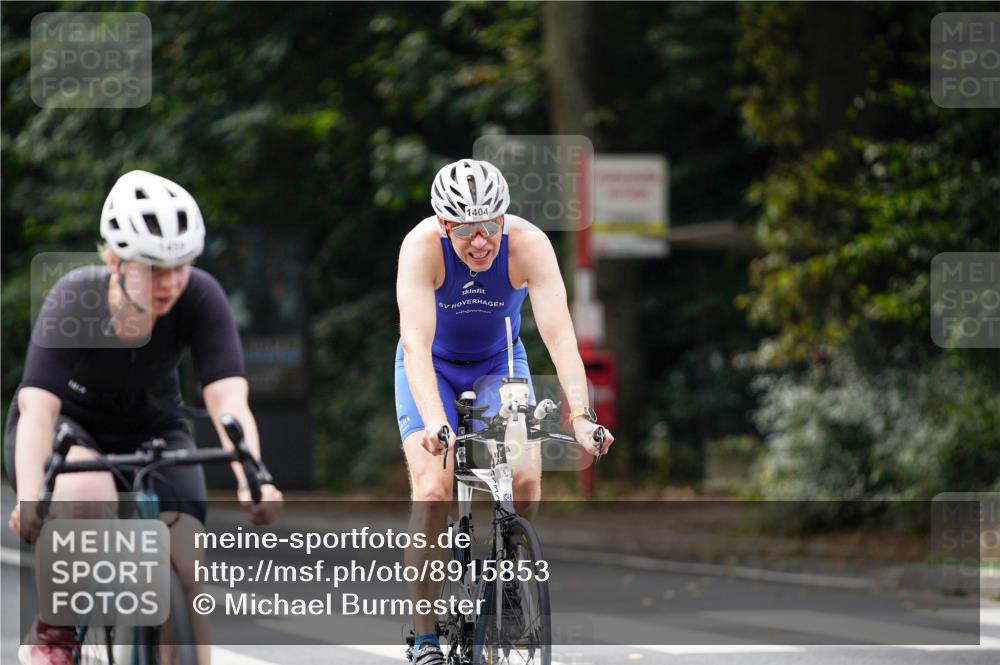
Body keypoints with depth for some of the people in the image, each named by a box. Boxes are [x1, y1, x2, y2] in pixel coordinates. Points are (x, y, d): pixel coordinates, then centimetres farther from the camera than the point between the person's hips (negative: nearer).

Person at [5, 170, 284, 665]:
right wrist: (29, 495, -55)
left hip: (151, 431, 2)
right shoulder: (74, 300, -30)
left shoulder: (200, 298, -25)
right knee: (87, 494, -36)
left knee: (185, 570, -17)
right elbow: (38, 405, -40)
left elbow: (228, 398, -34)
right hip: (67, 426, -2)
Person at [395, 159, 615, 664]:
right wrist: (433, 421, -55)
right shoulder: (422, 247, -32)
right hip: (432, 368, -2)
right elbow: (415, 342, -41)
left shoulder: (529, 244, -29)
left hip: (499, 364, 2)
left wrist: (580, 414, -48)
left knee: (525, 480, -19)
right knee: (433, 490, -20)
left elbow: (560, 335, -35)